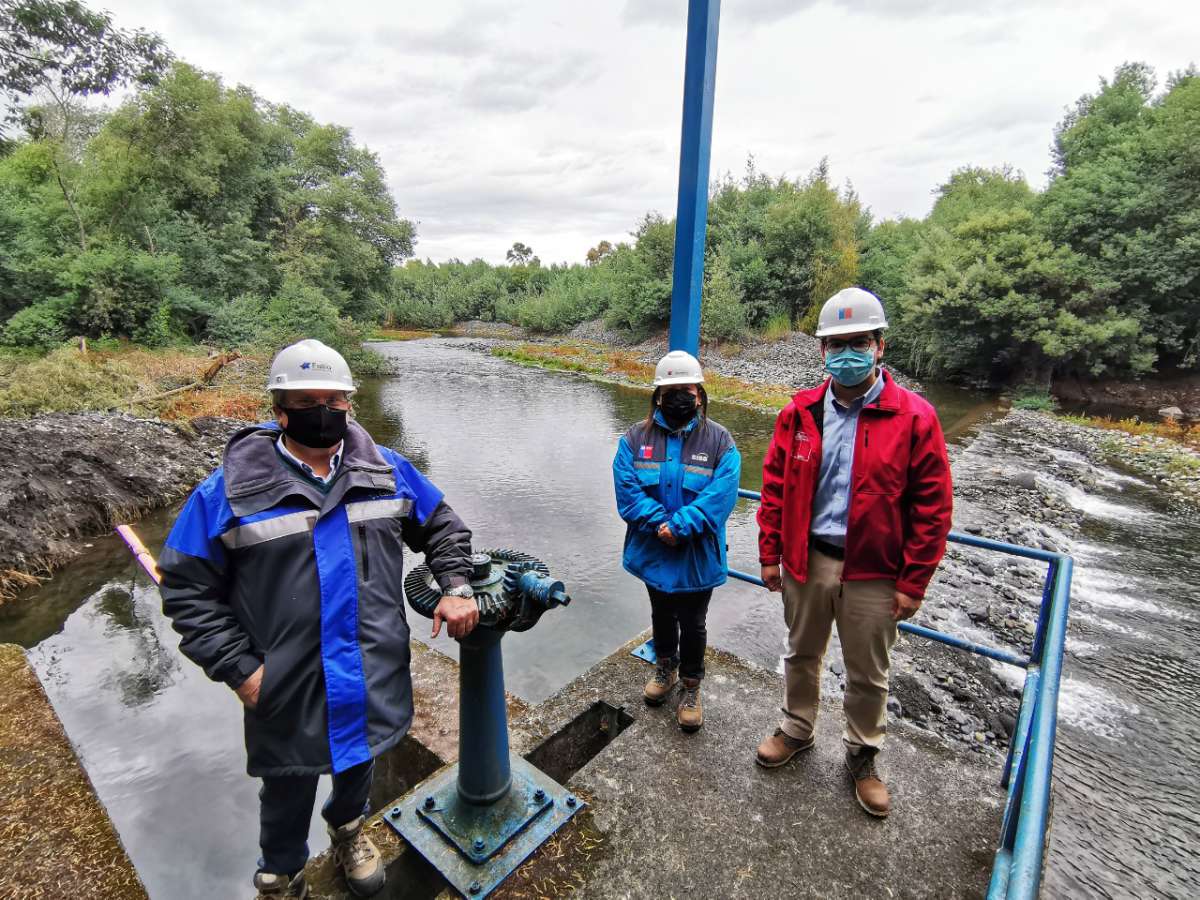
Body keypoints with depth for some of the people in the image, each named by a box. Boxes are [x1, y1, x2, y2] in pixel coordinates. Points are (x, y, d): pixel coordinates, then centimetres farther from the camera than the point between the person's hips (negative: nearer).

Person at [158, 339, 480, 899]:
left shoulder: (387, 470, -4)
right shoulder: (231, 488, -13)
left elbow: (442, 527, 8)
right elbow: (187, 588, -7)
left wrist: (456, 587, -5)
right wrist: (238, 667, -12)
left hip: (376, 678, 3)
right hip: (287, 687, -2)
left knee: (359, 763, 28)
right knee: (288, 790, 21)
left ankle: (347, 830, 61)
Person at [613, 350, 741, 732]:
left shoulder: (720, 441, -11)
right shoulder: (636, 437, -6)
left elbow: (719, 497, -20)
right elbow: (627, 489, -13)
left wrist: (678, 527, -25)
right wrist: (661, 525, -22)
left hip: (698, 557, -2)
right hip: (653, 553, 2)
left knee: (692, 625, 16)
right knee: (662, 615, 24)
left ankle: (691, 686, 39)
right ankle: (665, 667, 50)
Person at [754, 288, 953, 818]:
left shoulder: (914, 418, -10)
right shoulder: (799, 414, -2)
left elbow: (932, 509, -8)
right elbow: (774, 487, 2)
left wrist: (912, 583, -8)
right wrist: (770, 555, 1)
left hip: (873, 574, -2)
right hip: (805, 561, 3)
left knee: (868, 674, 17)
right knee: (802, 654, 22)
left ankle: (862, 757, 42)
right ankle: (797, 730, 47)